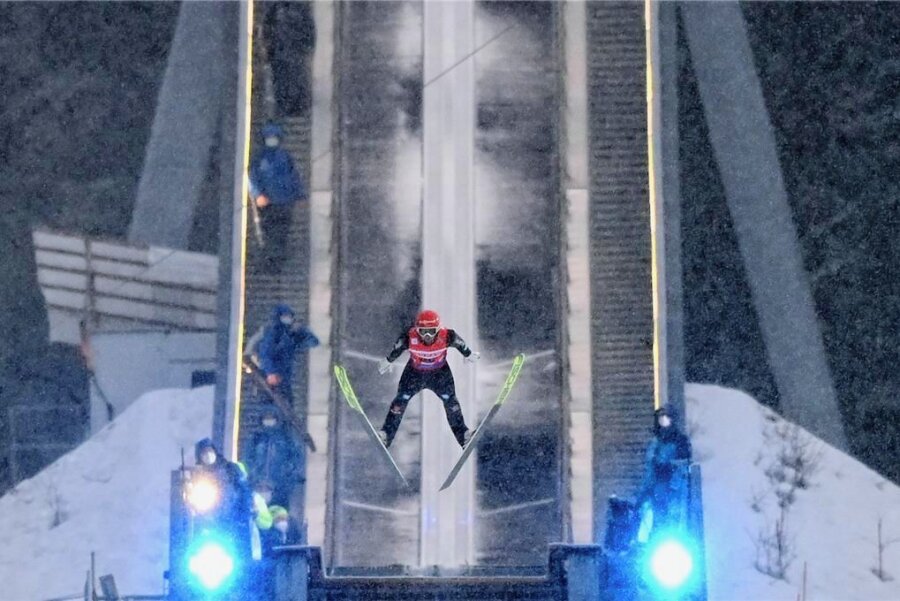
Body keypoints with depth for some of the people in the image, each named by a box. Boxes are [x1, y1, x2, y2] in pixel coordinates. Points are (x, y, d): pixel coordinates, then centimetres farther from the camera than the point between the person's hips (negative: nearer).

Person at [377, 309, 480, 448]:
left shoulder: (447, 336, -34)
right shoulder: (409, 338, -34)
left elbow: (461, 344, -10)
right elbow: (396, 349, -11)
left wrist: (469, 354, 9)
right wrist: (387, 361, 7)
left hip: (440, 372, 0)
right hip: (415, 372, 0)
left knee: (450, 399, -3)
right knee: (401, 399, -4)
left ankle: (463, 434, 11)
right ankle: (386, 434, 5)